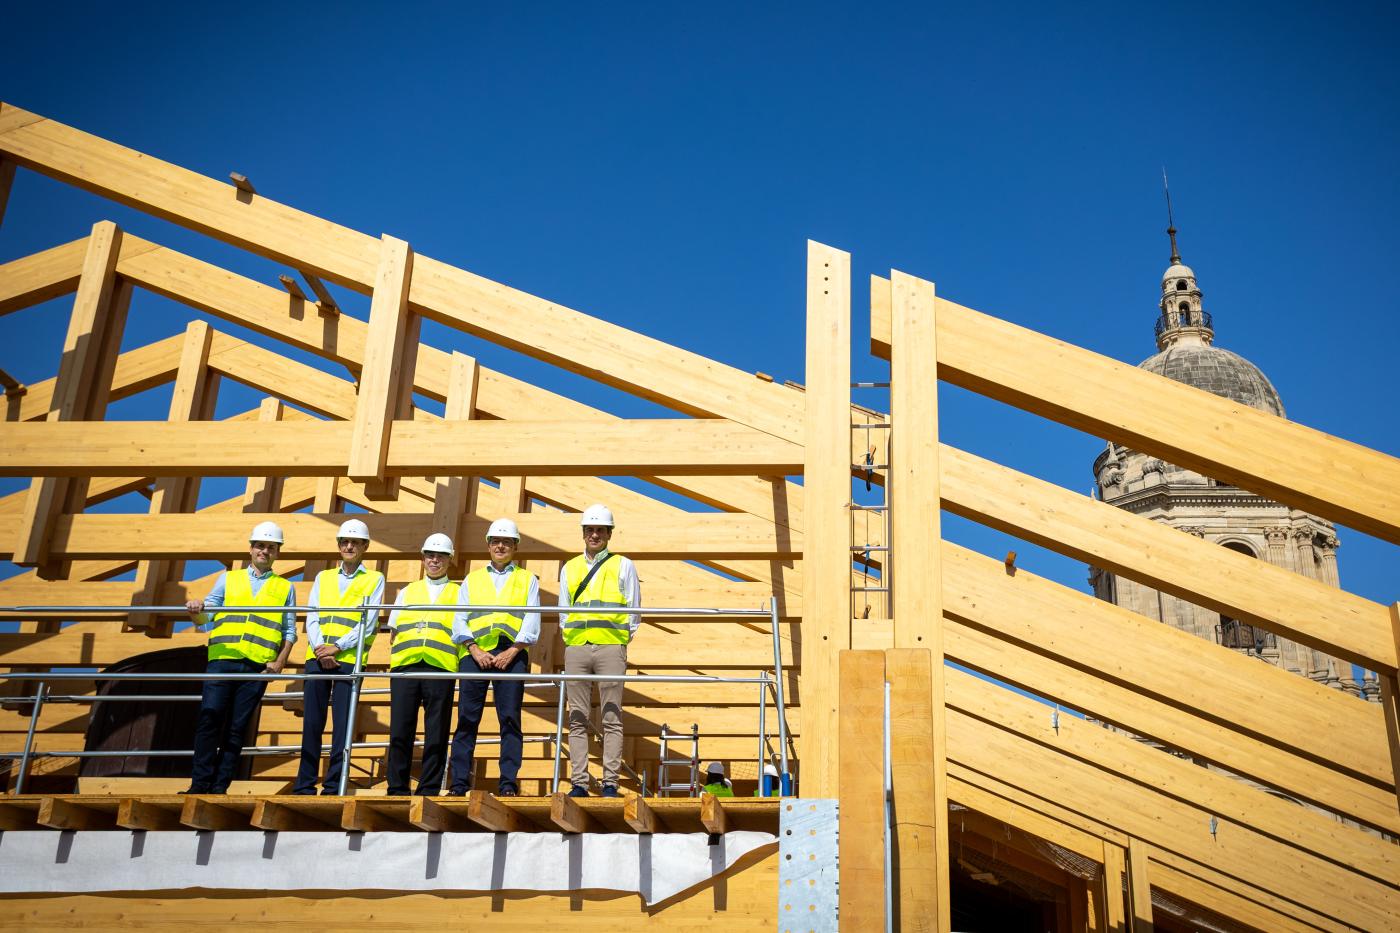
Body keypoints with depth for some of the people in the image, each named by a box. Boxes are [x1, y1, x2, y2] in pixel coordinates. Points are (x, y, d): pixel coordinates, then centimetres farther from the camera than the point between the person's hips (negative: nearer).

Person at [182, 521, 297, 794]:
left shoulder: (285, 588, 17)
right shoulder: (228, 579, 18)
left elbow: (290, 632, 13)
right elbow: (203, 619, 10)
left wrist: (280, 662, -1)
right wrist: (197, 610, -13)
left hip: (258, 666, 0)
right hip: (222, 659, 0)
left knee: (237, 729, -1)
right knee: (209, 719, -11)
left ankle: (219, 788, 2)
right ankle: (200, 785, -8)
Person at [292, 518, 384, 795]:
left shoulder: (374, 579, 9)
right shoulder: (323, 578, 19)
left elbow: (368, 624, -1)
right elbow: (312, 619, 9)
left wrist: (337, 647, -12)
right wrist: (320, 649, -9)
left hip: (348, 659, -3)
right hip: (317, 658, 3)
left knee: (342, 725, -4)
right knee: (311, 723, 2)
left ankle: (334, 788, 0)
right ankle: (304, 786, 6)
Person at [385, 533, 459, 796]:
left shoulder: (458, 593, 17)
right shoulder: (408, 591, 24)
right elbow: (394, 628, 21)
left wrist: (467, 655, -5)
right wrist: (396, 652, 7)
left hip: (440, 667, -2)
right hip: (405, 665, 2)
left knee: (436, 734, -2)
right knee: (400, 731, -2)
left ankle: (429, 791, 3)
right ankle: (397, 790, 4)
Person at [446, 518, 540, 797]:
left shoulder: (527, 580, 17)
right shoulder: (472, 579, 21)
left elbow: (532, 622, 6)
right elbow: (459, 620, 11)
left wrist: (512, 651, -8)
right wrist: (474, 649, -5)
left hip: (511, 654, -1)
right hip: (476, 653, 1)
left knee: (510, 718, -5)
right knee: (467, 718, -3)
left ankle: (508, 784, -4)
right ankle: (459, 784, -1)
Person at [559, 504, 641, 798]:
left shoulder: (623, 566, 8)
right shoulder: (570, 568, 17)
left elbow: (634, 611, 7)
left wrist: (620, 643, 3)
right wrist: (570, 640, 10)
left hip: (611, 649, -3)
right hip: (576, 649, 3)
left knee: (612, 719, -4)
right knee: (578, 719, 1)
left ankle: (610, 783, -4)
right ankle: (579, 783, 3)